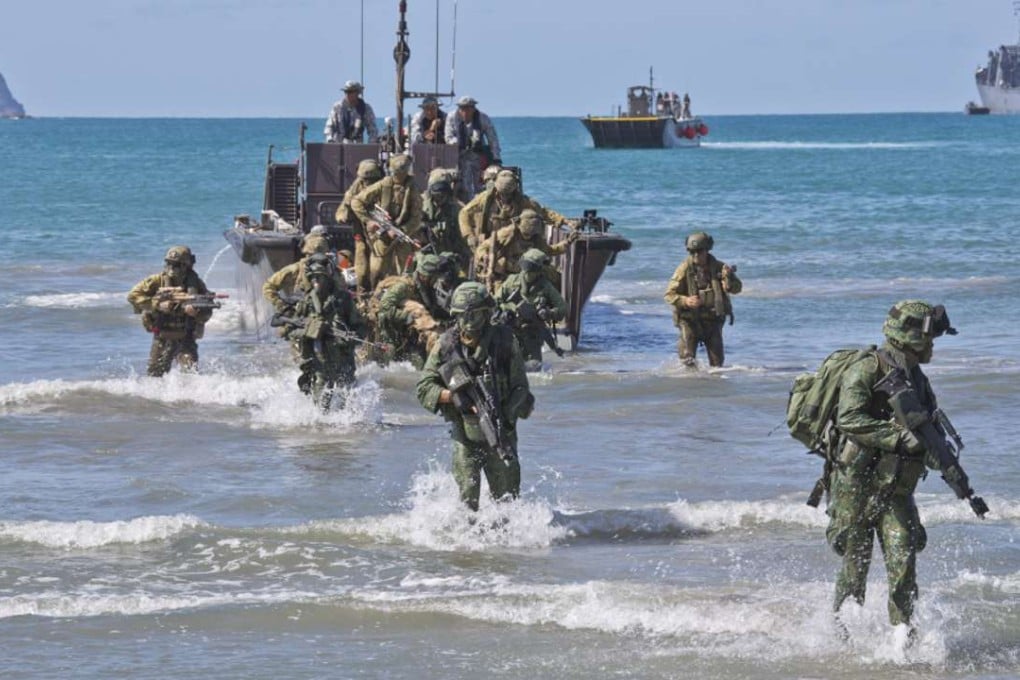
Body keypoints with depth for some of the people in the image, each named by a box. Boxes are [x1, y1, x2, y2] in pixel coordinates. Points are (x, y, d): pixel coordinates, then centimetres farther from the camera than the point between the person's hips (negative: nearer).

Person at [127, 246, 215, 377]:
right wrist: (157, 304, -22)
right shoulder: (157, 281, -6)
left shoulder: (195, 283, -5)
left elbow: (207, 313, -5)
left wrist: (196, 312, -29)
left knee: (190, 371, -20)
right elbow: (133, 295, -12)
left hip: (185, 338, -1)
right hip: (162, 338, 1)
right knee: (155, 375, 9)